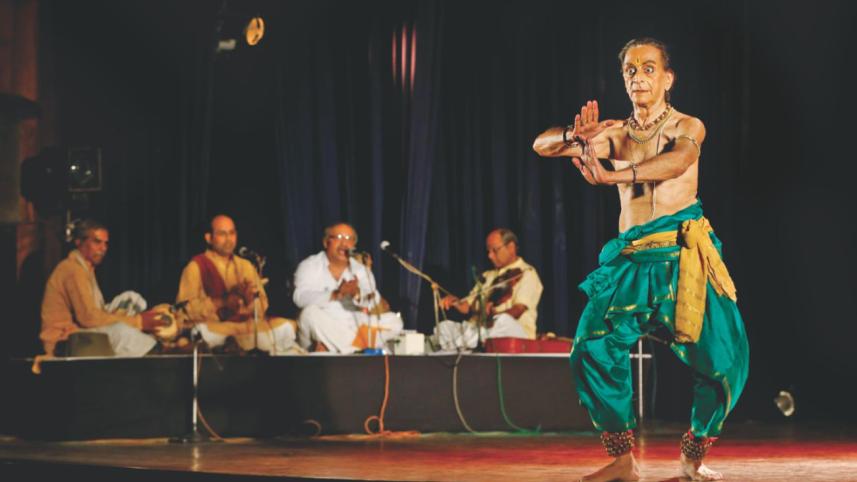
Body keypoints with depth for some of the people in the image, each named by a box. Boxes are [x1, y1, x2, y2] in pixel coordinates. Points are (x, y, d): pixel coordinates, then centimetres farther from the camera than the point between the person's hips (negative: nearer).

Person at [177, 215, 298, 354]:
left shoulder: (246, 266, 21)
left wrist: (251, 299, -13)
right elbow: (186, 306, -8)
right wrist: (223, 302, -20)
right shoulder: (196, 267, 5)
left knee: (287, 326, -21)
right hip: (214, 326, -4)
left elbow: (263, 305, 12)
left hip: (247, 324, 4)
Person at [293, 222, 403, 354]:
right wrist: (336, 295, -33)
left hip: (353, 327, 4)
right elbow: (301, 298, -20)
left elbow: (371, 302, -9)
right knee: (311, 313, -34)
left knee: (394, 321, -14)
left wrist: (357, 295, -33)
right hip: (322, 331, -4)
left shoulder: (360, 269, 7)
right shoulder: (309, 266, -2)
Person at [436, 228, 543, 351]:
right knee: (445, 326, -18)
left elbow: (518, 310, -12)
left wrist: (494, 313, -31)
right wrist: (455, 302, -4)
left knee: (504, 321, -41)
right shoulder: (488, 276, 27)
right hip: (481, 330, 6)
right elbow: (467, 306, 20)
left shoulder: (527, 274, 5)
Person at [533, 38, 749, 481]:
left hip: (684, 253, -3)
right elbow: (542, 145, 8)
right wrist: (575, 136, -17)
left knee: (724, 360, -13)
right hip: (631, 258, 3)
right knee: (592, 349, -16)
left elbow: (677, 162, -20)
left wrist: (611, 175, -34)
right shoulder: (615, 134, 14)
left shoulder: (687, 127, 4)